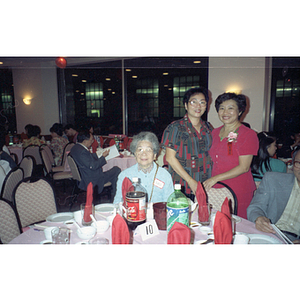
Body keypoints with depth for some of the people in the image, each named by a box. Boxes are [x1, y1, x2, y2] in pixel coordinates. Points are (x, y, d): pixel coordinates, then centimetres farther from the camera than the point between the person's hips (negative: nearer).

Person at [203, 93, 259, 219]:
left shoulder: (248, 134, -8)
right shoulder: (215, 133, 9)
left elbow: (244, 167, -13)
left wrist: (216, 178, -17)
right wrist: (207, 182, 6)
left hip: (238, 192, -4)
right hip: (215, 189, 5)